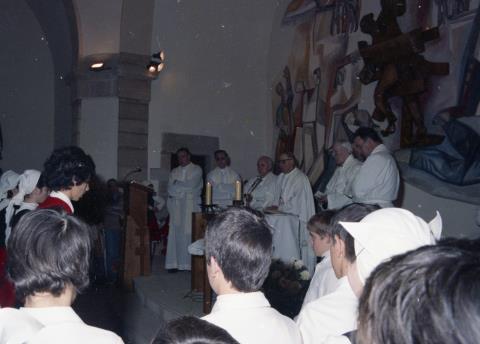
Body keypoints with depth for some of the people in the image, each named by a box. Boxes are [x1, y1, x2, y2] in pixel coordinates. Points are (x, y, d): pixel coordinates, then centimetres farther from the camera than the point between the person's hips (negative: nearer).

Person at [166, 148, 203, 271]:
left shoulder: (196, 170, 6)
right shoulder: (174, 172, 19)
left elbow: (191, 185, -9)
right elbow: (170, 189, 10)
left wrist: (177, 184, 2)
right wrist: (184, 187, -3)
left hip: (191, 205, -3)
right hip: (176, 206, 4)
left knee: (189, 233, -7)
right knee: (176, 233, -2)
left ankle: (190, 263, -4)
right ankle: (176, 263, 0)